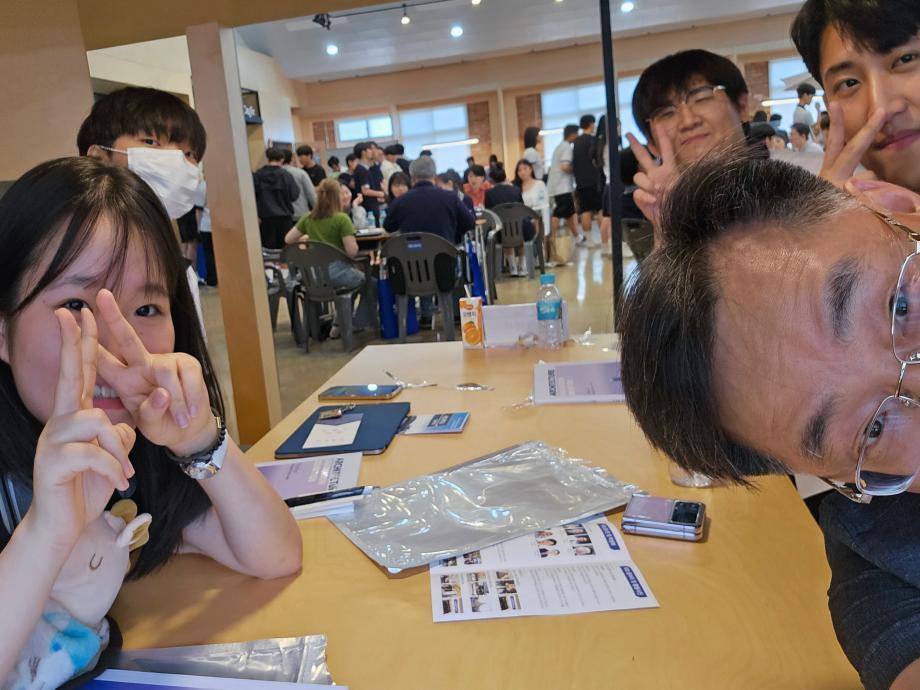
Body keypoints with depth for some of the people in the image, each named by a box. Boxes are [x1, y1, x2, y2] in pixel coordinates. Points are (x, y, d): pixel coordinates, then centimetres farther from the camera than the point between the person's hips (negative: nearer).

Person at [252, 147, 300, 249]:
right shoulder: (285, 175, -7)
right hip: (283, 216, -1)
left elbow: (253, 196, -2)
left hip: (265, 217, 1)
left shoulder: (257, 175, -1)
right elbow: (294, 195, -8)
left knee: (268, 248, 5)